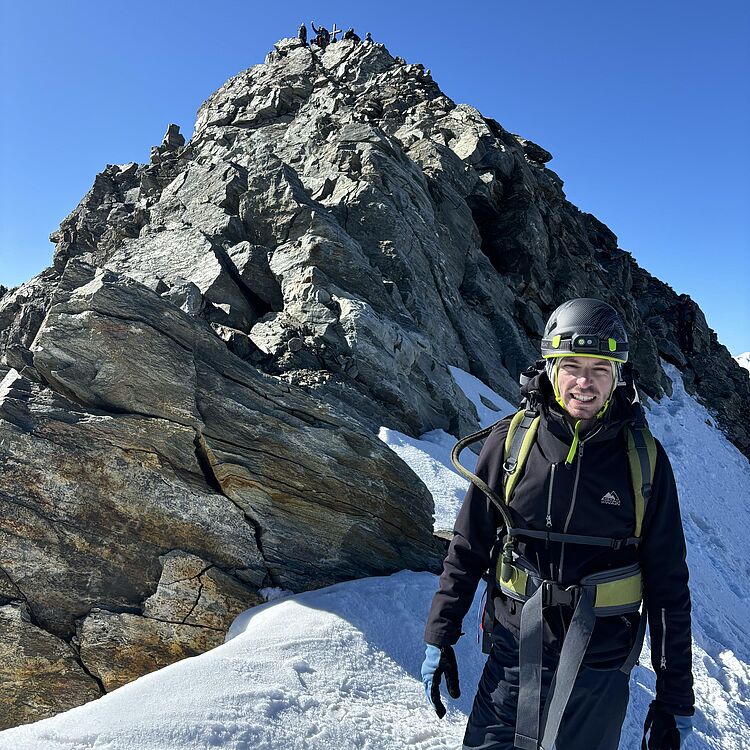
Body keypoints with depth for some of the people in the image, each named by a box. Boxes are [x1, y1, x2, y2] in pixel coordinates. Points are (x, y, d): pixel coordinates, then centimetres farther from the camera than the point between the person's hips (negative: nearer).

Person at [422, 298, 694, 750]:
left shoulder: (644, 459, -9)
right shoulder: (511, 440, -9)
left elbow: (667, 583, -2)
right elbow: (468, 547, -1)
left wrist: (675, 697, 0)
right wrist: (440, 637, 0)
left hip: (598, 670, 0)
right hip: (513, 657, 1)